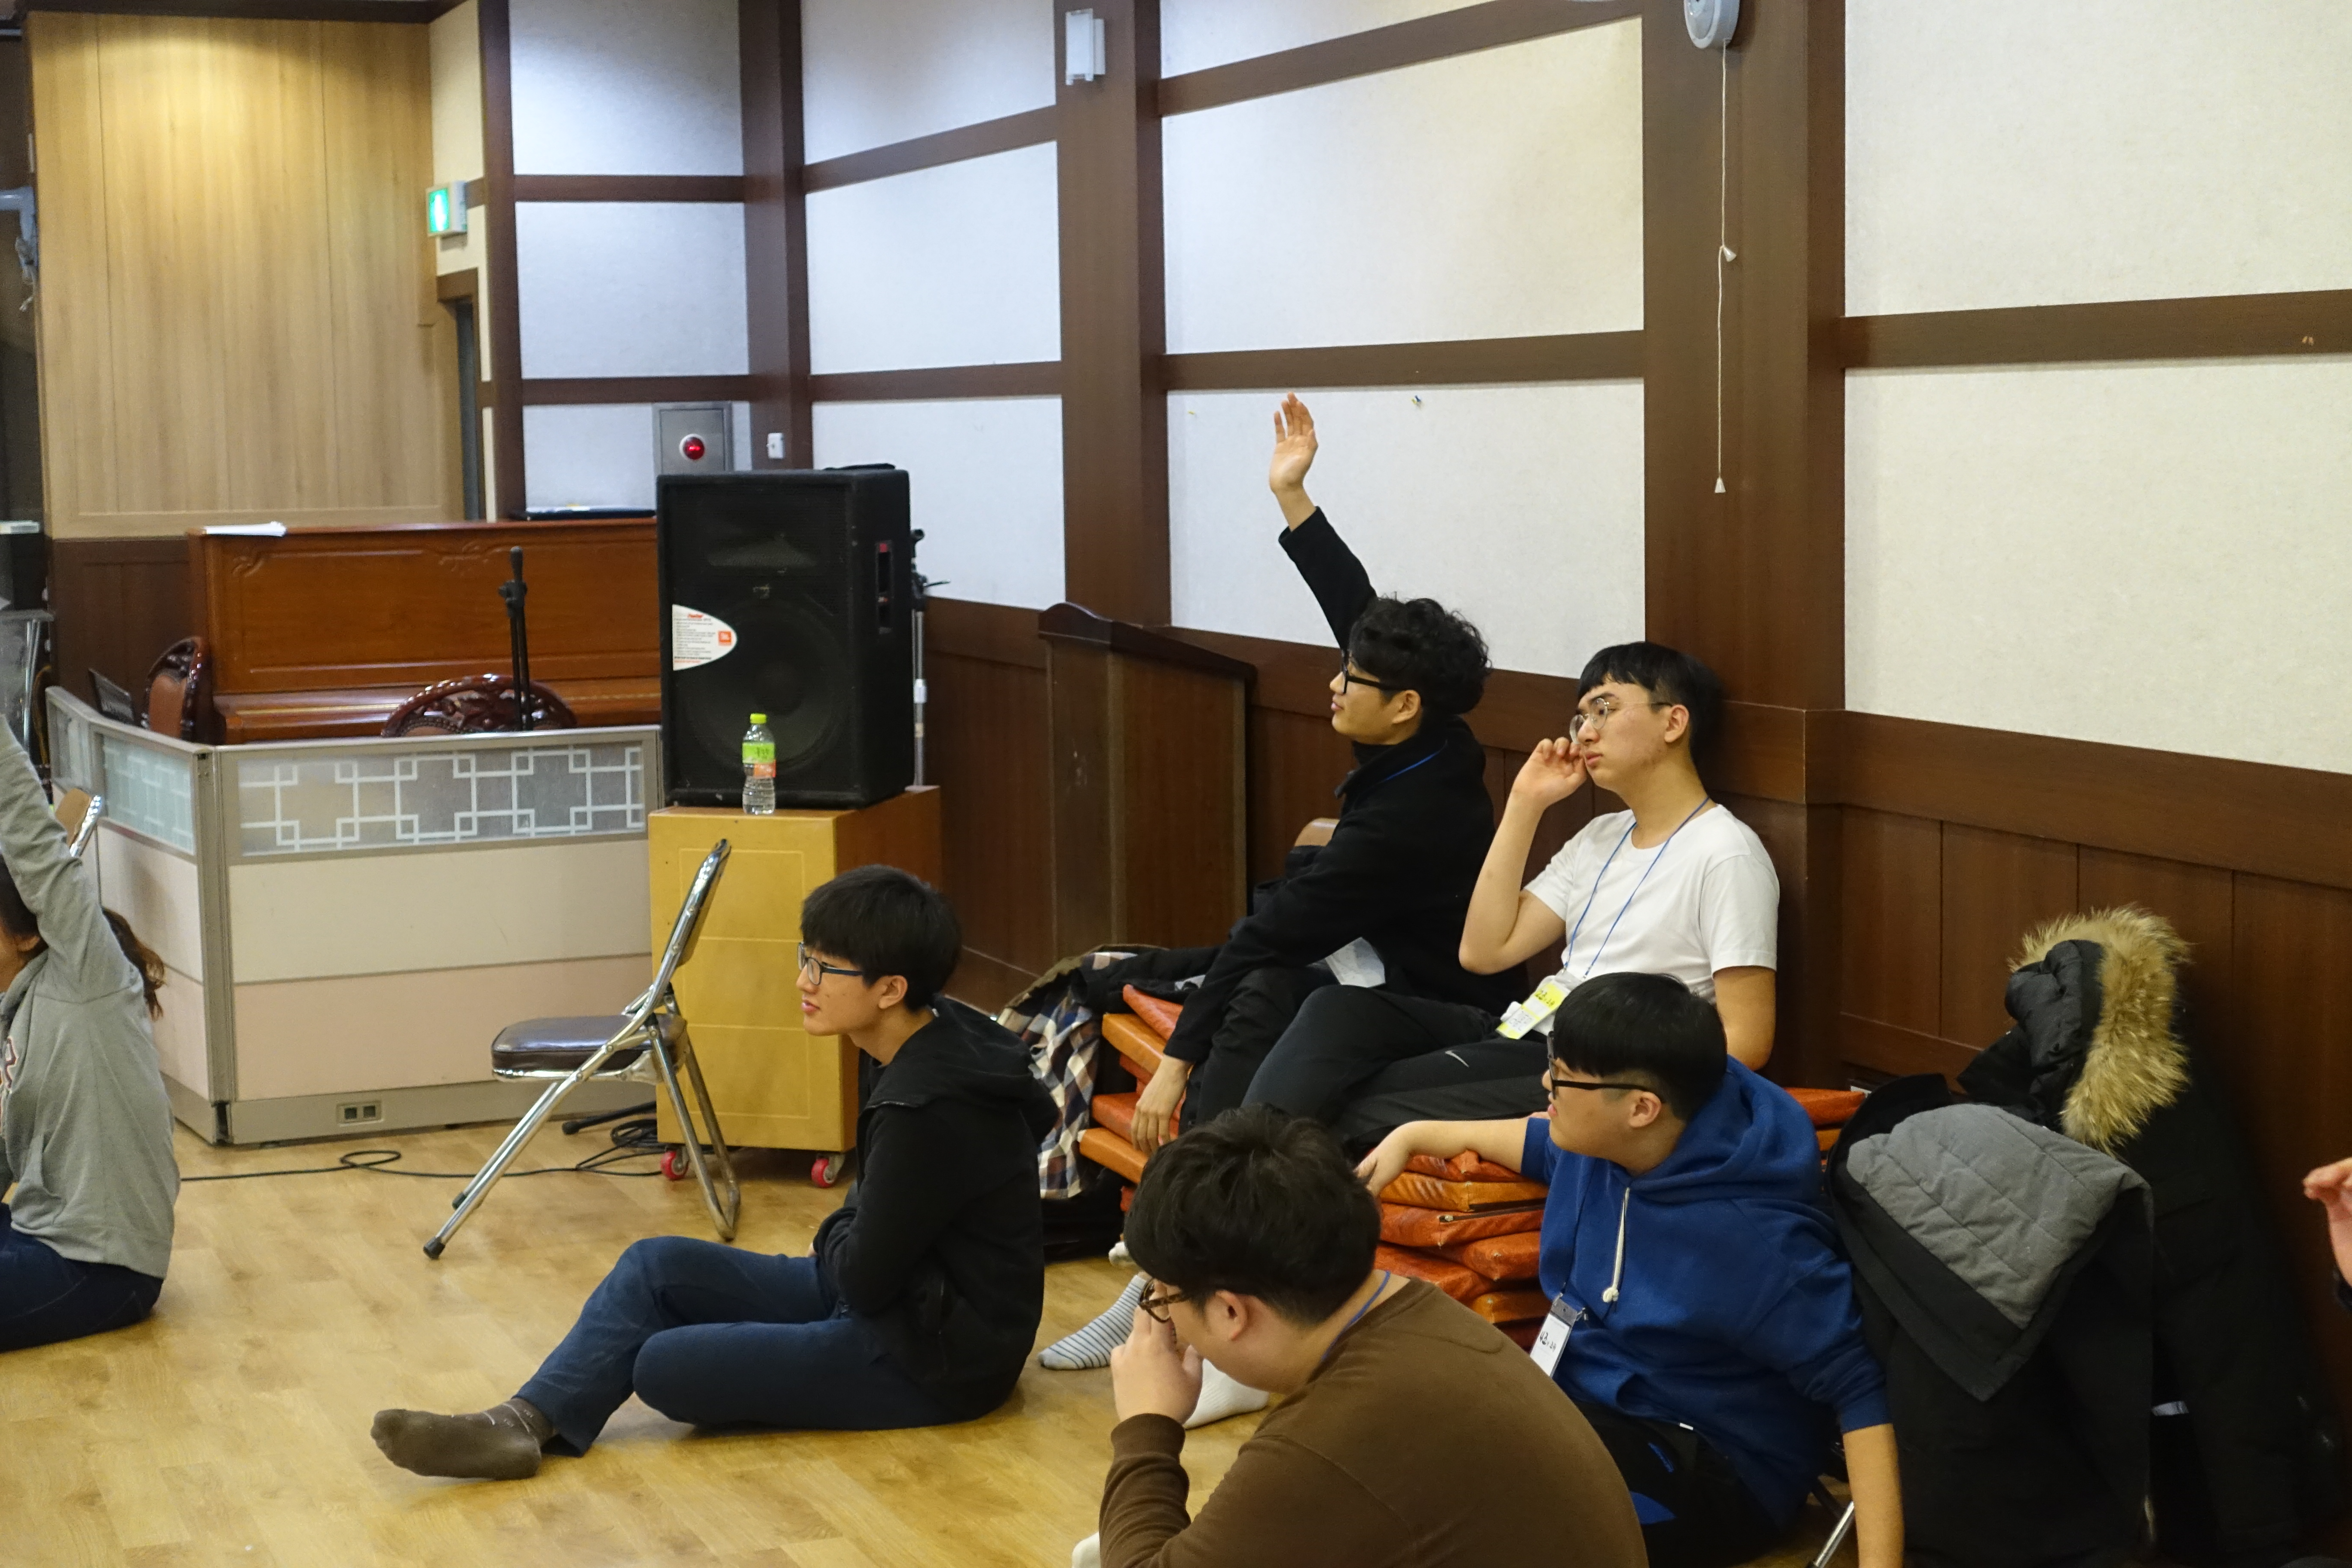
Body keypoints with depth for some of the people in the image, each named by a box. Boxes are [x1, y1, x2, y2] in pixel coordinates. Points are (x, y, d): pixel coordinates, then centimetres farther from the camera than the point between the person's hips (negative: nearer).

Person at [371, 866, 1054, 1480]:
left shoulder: (925, 1112, -28)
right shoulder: (938, 1041, 2)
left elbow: (862, 1276, -19)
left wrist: (837, 1235, 1)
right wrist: (848, 1240, 3)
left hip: (933, 1361, -10)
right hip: (897, 1297, 10)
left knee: (664, 1367, -17)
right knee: (657, 1265, 1)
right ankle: (525, 1423, -7)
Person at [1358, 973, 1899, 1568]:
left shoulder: (1750, 1242, -31)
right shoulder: (1604, 1140, -6)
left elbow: (1863, 1385, -28)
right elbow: (1545, 1142, 20)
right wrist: (1415, 1137, 21)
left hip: (1711, 1473, -8)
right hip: (1582, 1397, 8)